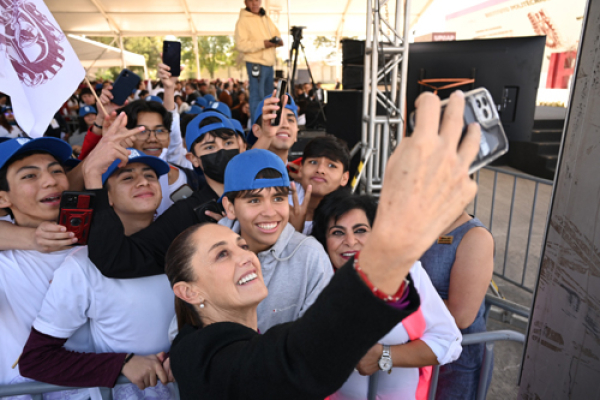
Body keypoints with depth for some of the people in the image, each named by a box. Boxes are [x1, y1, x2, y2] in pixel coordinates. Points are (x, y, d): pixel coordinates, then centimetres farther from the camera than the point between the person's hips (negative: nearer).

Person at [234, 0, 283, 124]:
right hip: (256, 63, -8)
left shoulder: (266, 18, 16)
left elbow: (277, 34, 21)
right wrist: (262, 44, -23)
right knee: (257, 96, -8)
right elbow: (241, 45, -16)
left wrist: (277, 41, -3)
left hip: (269, 63, 8)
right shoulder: (243, 21, -6)